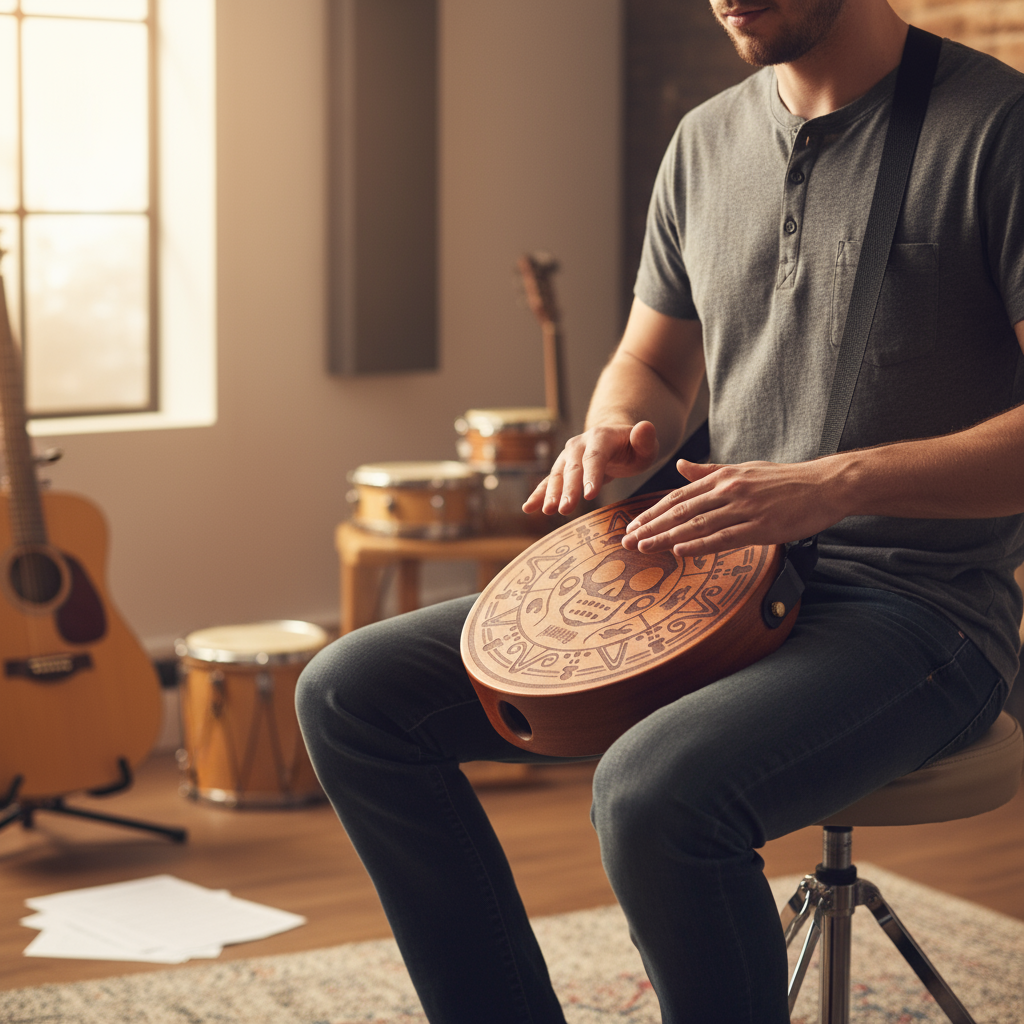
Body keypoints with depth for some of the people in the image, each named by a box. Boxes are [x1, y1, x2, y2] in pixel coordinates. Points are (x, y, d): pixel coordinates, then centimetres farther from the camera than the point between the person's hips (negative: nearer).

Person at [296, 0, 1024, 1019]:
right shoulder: (706, 140, 12)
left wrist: (834, 484, -26)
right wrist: (614, 433, -1)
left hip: (915, 603, -7)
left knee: (655, 791, -36)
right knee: (351, 694, -2)